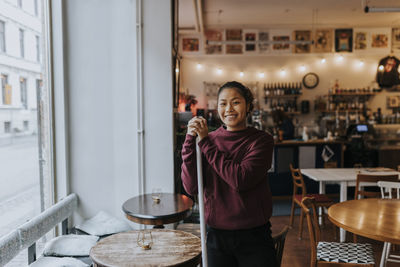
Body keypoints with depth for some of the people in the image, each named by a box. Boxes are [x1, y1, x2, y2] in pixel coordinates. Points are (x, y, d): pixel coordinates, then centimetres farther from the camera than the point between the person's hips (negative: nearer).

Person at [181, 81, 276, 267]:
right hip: (216, 235, 2)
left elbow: (241, 180, -22)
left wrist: (205, 142, -17)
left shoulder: (262, 140, -7)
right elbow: (191, 188, -9)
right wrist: (190, 141, -17)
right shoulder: (210, 139, 0)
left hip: (254, 236, -2)